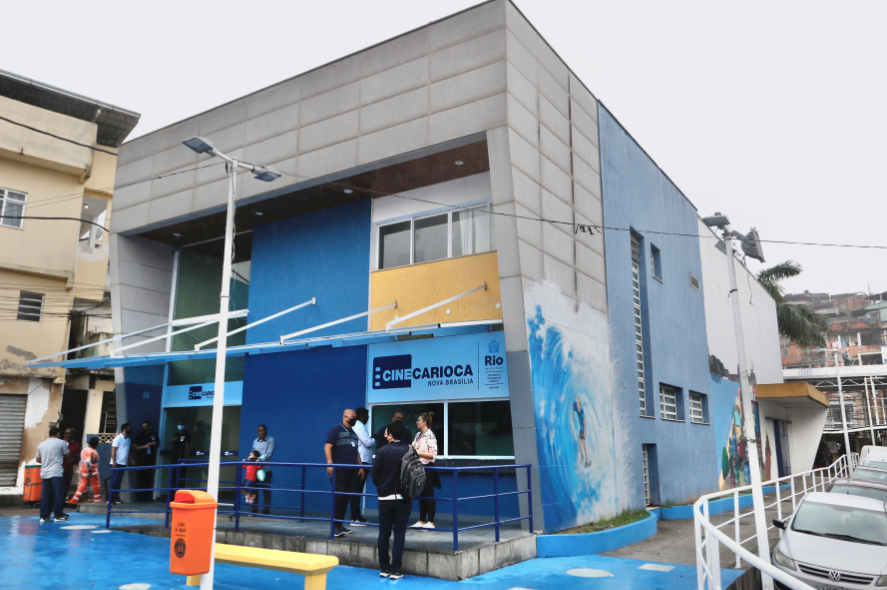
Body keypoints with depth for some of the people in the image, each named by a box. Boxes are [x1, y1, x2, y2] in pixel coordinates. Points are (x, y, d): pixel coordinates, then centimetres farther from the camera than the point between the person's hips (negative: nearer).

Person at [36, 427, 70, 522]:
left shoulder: (41, 444, 12)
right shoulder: (61, 443, -3)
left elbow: (38, 459, 16)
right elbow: (66, 456, 4)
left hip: (44, 473, 5)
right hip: (57, 472, -5)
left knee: (45, 494, 7)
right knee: (58, 494, 0)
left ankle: (44, 516, 9)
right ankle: (58, 515, 1)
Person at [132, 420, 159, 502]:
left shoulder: (154, 435, 10)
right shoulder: (139, 435, 0)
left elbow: (158, 444, 24)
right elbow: (134, 447, -4)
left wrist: (155, 444, 0)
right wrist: (144, 446, -17)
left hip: (151, 460, 3)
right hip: (141, 461, -3)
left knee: (149, 480, 3)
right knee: (140, 480, -4)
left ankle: (148, 497, 9)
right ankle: (138, 497, 1)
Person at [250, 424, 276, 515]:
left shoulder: (270, 440, 2)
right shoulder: (255, 441, 18)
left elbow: (269, 453, -9)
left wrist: (260, 459, -22)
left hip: (265, 469, -5)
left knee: (266, 490, -3)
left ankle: (266, 510, 3)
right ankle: (254, 510, 12)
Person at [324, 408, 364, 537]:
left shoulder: (353, 433, 21)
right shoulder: (336, 430, -3)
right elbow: (327, 446, -13)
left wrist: (360, 466, 19)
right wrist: (329, 463, -24)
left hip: (351, 470, 7)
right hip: (339, 470, -7)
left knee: (346, 498, 7)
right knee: (339, 497, -8)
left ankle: (340, 524, 14)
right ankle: (335, 526, -4)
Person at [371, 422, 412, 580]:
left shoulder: (383, 451, -8)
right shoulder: (409, 451, -6)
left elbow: (374, 474, -7)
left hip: (385, 497, 0)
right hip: (404, 498, 0)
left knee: (384, 533, 11)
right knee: (399, 533, 6)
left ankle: (384, 568, 17)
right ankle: (395, 570, 6)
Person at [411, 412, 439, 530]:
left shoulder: (430, 436, -13)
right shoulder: (418, 435, 11)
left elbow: (433, 455, -18)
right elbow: (414, 448, 21)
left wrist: (418, 452, -20)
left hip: (427, 468, -8)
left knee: (429, 494, -2)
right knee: (421, 494, 12)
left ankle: (430, 522, 4)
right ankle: (421, 521, 19)